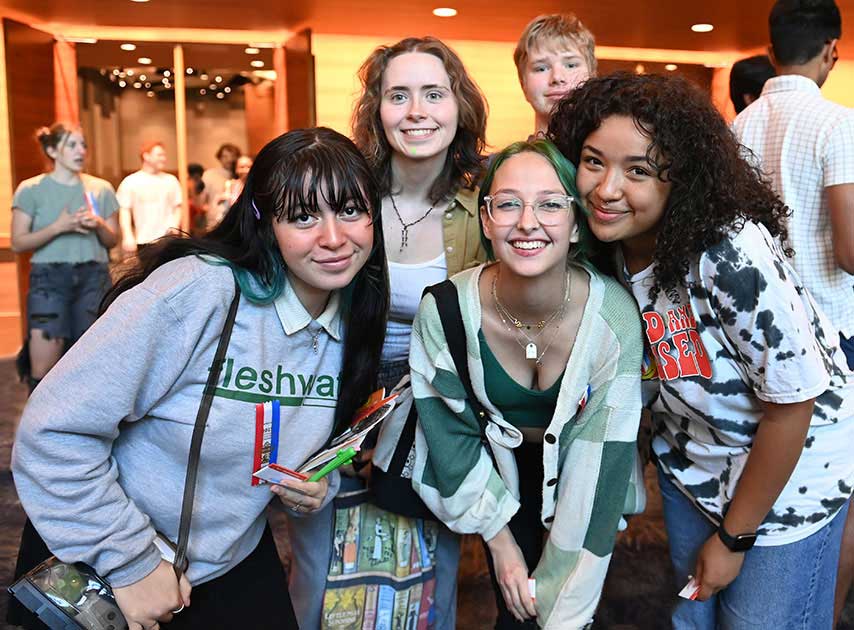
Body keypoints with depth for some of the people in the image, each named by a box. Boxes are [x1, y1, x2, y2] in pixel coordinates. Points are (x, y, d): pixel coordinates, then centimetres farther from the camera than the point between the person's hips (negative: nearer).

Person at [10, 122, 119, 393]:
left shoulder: (101, 188, 8)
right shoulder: (31, 189, 0)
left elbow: (113, 240, 13)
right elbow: (18, 242, -3)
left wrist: (99, 226, -8)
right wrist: (58, 227, -15)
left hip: (93, 276, 3)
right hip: (49, 277, -2)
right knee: (43, 367, -8)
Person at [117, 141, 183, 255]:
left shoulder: (171, 180, 9)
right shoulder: (130, 182, 3)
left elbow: (178, 207, 14)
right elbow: (124, 211, 1)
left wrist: (175, 226, -4)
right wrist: (128, 237, -9)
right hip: (143, 242, -2)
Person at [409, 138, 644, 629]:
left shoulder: (614, 317, -28)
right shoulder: (446, 312, -26)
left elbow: (600, 465, -23)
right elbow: (452, 434, -11)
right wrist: (500, 539, -6)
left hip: (576, 478, 0)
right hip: (502, 473, 1)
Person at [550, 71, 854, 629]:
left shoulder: (732, 255, -33)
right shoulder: (602, 246, -14)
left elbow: (791, 405, -23)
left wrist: (733, 537, -12)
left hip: (791, 471, -5)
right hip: (691, 463, 6)